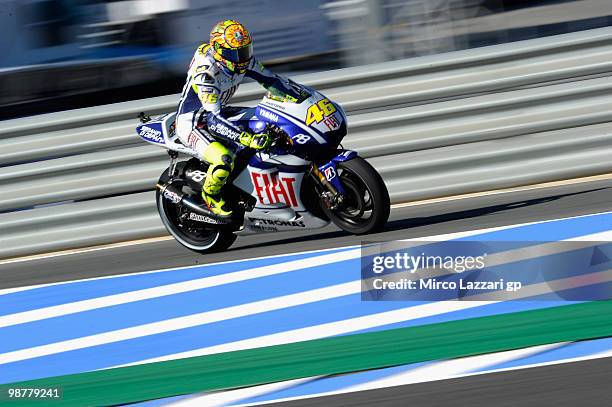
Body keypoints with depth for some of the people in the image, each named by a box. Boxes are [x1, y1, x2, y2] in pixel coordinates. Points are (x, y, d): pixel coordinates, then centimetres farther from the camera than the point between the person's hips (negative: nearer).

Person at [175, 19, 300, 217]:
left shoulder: (242, 60, -11)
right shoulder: (205, 74, -35)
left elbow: (270, 79, 1)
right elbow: (214, 120, -40)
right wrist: (248, 138, -48)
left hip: (218, 111, 9)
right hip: (192, 124, -8)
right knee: (224, 158, -33)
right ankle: (210, 194, -3)